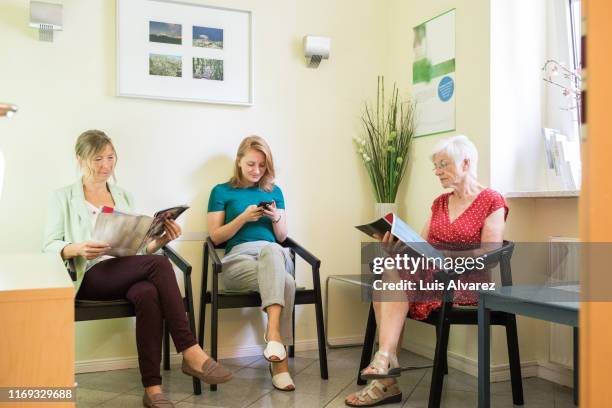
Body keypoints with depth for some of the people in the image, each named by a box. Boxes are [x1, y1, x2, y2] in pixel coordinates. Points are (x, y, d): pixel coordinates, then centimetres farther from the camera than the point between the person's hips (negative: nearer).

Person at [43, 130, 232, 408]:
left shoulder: (124, 197, 23)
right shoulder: (63, 197, 11)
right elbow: (49, 246, 1)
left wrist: (161, 240, -5)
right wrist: (78, 249, -20)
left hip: (130, 274, 4)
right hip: (90, 278, -4)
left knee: (148, 294, -35)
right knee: (158, 264, -32)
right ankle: (191, 353, -32)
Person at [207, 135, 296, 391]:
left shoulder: (274, 191, 22)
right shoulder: (222, 191, 13)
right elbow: (216, 237, 6)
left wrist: (276, 218, -3)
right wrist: (243, 218, -9)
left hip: (275, 255, 3)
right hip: (239, 257, -2)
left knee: (271, 249, -39)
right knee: (286, 283, -35)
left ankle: (273, 334, -46)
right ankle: (280, 360, -35)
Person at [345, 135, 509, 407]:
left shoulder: (491, 201, 0)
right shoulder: (439, 203, 19)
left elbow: (489, 255, -10)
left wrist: (444, 255, -21)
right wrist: (396, 246, -8)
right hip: (431, 278, 6)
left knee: (394, 273, -29)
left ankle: (385, 358, -29)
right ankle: (385, 379, -27)